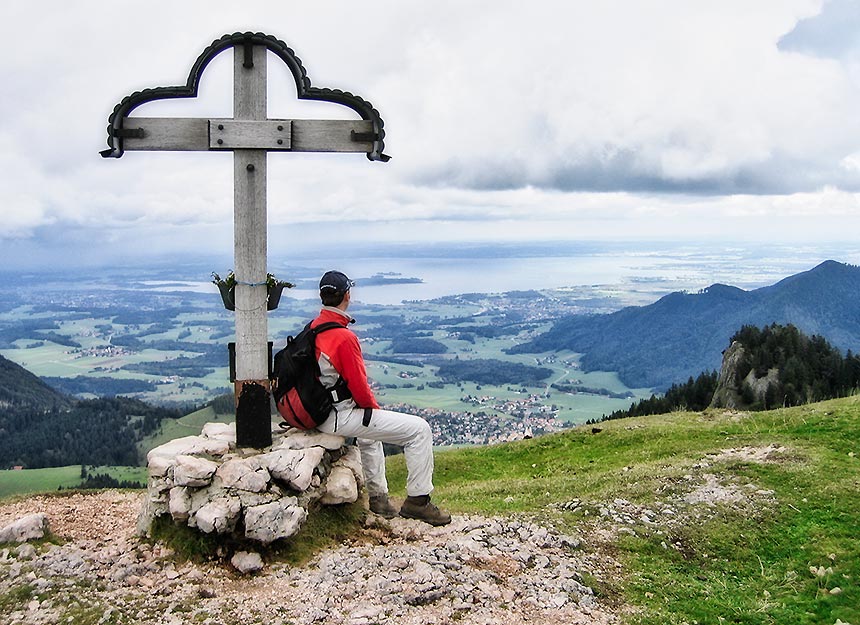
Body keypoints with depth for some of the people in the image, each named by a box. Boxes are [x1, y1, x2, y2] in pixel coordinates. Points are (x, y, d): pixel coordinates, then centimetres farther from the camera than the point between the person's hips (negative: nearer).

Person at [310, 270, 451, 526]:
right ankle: (417, 501, 4)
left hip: (318, 413, 10)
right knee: (419, 430, -4)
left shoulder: (312, 328, 6)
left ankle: (377, 496, 38)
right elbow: (358, 386, -20)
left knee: (369, 429, 39)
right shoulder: (344, 337, -22)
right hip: (340, 417, -10)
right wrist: (374, 406, 2)